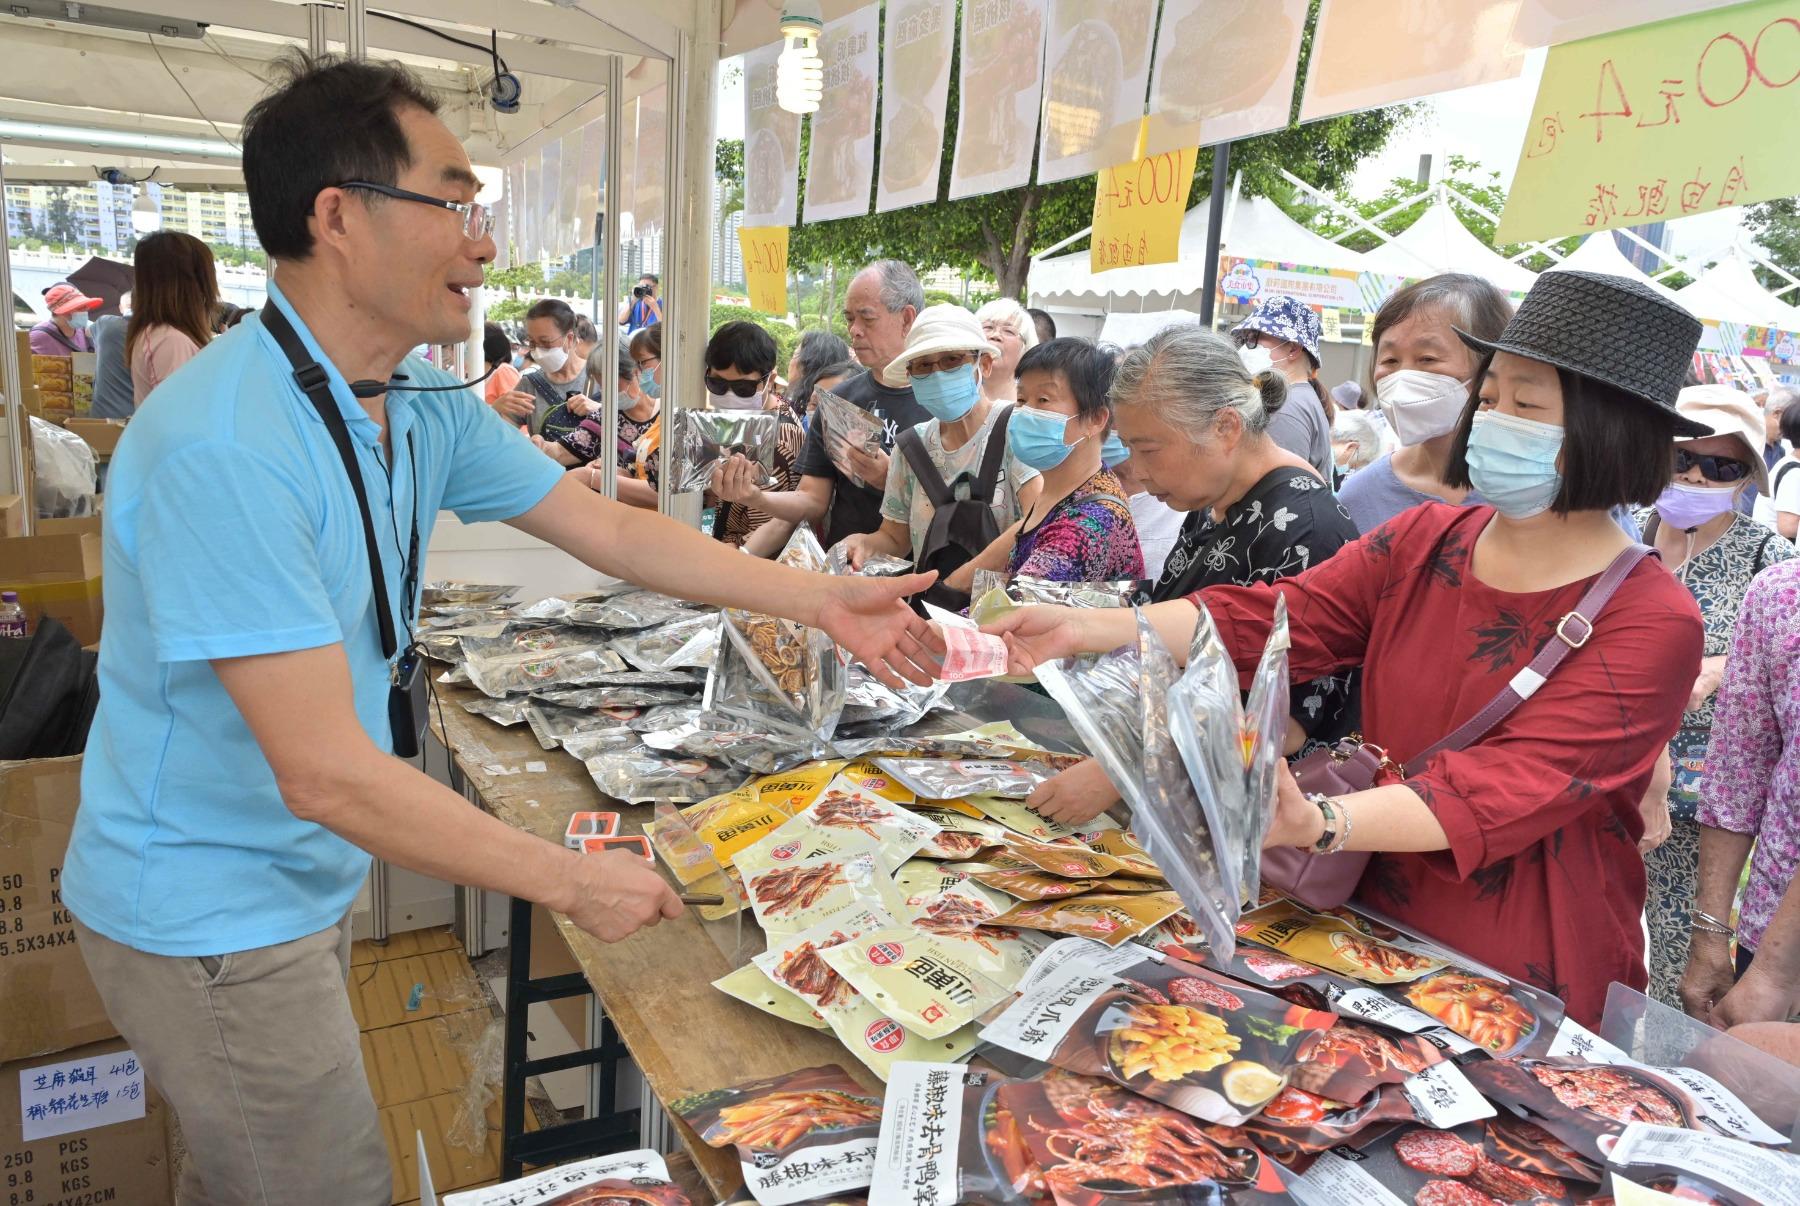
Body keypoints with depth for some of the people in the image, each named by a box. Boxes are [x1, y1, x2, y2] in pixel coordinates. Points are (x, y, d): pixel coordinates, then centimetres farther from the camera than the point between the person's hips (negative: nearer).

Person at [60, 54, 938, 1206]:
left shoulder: (426, 406, -4)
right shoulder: (221, 446, -31)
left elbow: (610, 528, 1)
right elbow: (326, 770, -31)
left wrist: (822, 598, -5)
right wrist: (574, 882, -24)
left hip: (306, 872, 8)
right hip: (213, 911, -7)